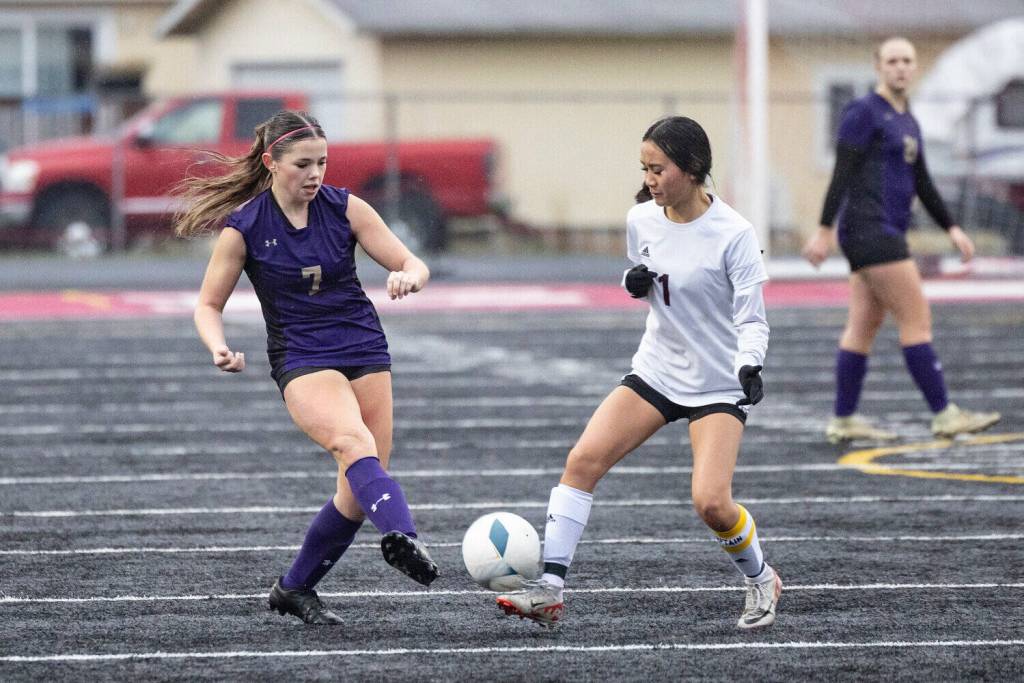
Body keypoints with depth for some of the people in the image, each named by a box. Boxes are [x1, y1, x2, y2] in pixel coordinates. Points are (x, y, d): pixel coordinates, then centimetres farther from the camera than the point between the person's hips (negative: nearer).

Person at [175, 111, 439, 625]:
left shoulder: (344, 208, -1)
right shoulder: (243, 228, -7)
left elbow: (414, 265, 0)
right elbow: (208, 305, 3)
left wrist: (408, 276, -25)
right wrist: (220, 348, -18)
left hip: (365, 351, 4)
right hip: (301, 361, -4)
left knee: (358, 494, -1)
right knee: (356, 443, -33)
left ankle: (295, 589, 20)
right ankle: (401, 537, -59)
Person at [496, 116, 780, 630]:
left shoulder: (732, 234, -17)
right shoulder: (641, 220, -1)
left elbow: (751, 317, -15)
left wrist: (750, 366, -34)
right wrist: (634, 282, -6)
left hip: (719, 387, -5)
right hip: (657, 371, 5)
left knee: (711, 503, -17)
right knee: (584, 458, -13)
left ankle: (760, 580, 14)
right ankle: (550, 588, -10)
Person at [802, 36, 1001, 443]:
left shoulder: (906, 120, 19)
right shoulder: (864, 113, -7)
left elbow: (921, 182, 22)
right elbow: (842, 174, -12)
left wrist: (951, 228, 17)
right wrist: (825, 230, -16)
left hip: (887, 233, 9)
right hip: (870, 229, -9)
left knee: (863, 327, 7)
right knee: (917, 319, -10)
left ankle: (843, 422, 8)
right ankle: (944, 416, -10)